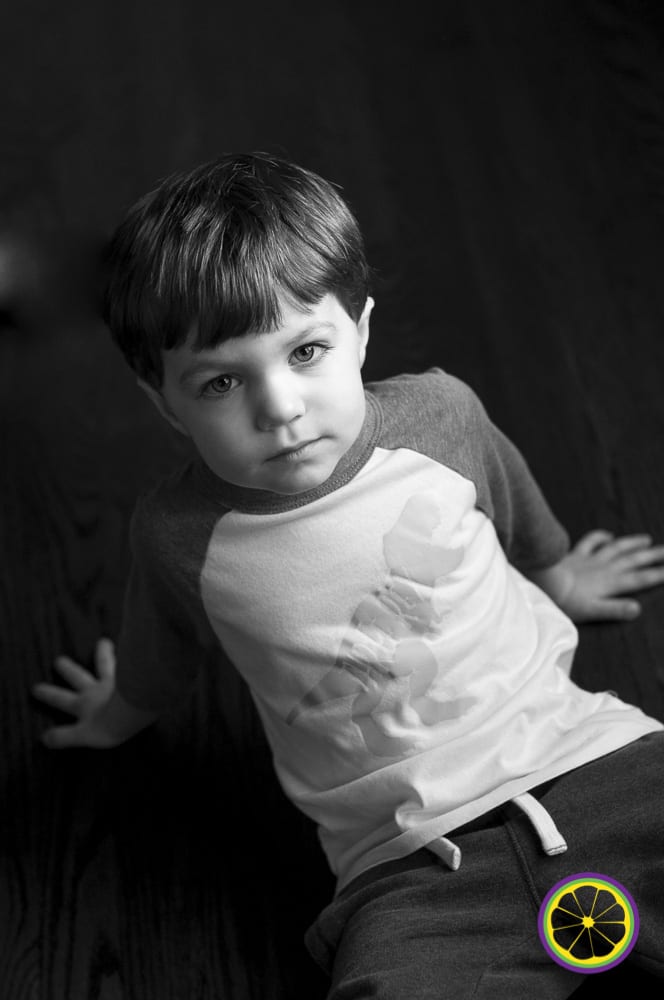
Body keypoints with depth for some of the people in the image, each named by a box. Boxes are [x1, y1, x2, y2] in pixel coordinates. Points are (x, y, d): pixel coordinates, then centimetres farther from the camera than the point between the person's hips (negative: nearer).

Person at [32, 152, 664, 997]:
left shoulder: (440, 412, -5)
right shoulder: (177, 539, -7)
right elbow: (156, 664, 17)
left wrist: (554, 576, 37)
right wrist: (119, 713, 36)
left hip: (588, 749, 2)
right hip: (412, 869, -1)